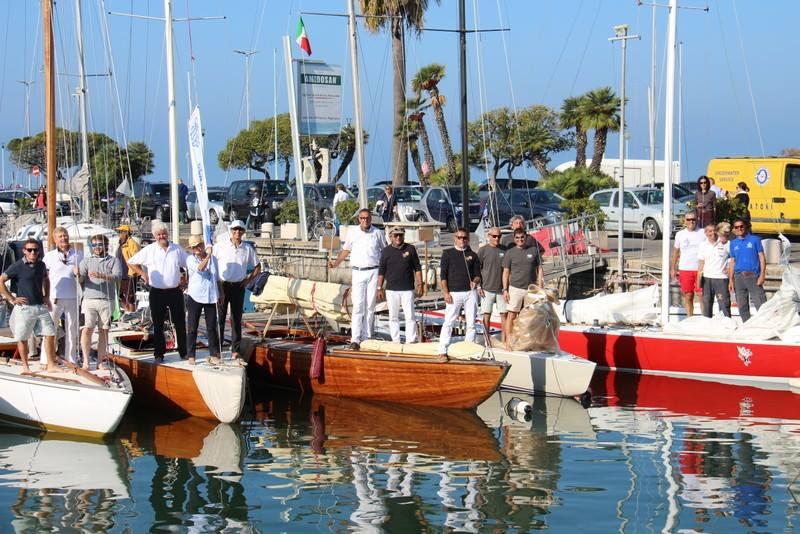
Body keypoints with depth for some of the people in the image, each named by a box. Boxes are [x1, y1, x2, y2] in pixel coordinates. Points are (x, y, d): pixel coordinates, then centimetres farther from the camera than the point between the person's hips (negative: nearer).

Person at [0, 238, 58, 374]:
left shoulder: (41, 265, 9)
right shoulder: (17, 266, -9)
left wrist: (46, 296, 18)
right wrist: (12, 299, -11)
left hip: (41, 306, 5)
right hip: (24, 307, -5)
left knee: (50, 334, 1)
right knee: (22, 338, 3)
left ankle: (51, 364, 9)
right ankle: (25, 367, 15)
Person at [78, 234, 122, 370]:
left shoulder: (114, 261, 9)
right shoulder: (87, 261, 13)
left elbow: (118, 276, -9)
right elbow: (81, 279, 2)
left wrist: (101, 276, -24)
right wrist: (78, 275, -23)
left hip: (107, 301, 0)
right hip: (89, 299, 0)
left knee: (104, 331, 4)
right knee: (87, 329, -10)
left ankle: (100, 361, 9)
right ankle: (86, 360, -6)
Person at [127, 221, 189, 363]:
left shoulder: (177, 249, 6)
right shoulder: (149, 250, 1)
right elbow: (131, 262, 7)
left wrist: (184, 277, 6)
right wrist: (143, 274, 1)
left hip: (175, 291, 1)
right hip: (157, 293, -1)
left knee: (180, 323, 4)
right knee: (158, 325, 3)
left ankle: (184, 352, 11)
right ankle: (159, 354, 9)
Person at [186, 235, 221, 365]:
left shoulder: (213, 258, 9)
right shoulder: (190, 259, -2)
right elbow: (200, 268, -22)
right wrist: (208, 255, -31)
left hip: (211, 297, 3)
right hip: (195, 296, -3)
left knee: (212, 327, 5)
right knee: (192, 328, 2)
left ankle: (213, 355, 10)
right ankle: (191, 356, 8)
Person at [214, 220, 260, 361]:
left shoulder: (248, 248, 6)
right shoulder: (221, 246, -1)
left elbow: (257, 267, 18)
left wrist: (248, 279, 3)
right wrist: (218, 288, -7)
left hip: (238, 287, 2)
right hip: (222, 285, -2)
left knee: (236, 319, 5)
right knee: (219, 318, -2)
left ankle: (235, 351, 10)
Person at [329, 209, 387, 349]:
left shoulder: (378, 233, 5)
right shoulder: (352, 233, 7)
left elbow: (385, 250, 14)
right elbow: (346, 250, 19)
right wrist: (336, 263, 6)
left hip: (373, 271, 0)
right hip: (358, 273, 0)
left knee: (370, 306, 3)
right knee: (358, 305, -7)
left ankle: (366, 337, 9)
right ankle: (355, 339, -10)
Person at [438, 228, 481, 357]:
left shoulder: (473, 255, 13)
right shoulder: (448, 253, 6)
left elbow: (478, 275, 12)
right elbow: (443, 275, 2)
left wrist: (475, 281, -12)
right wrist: (446, 293, -8)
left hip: (470, 293, 3)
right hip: (454, 293, -3)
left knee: (471, 323, 3)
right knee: (448, 322, -6)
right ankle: (442, 350, -5)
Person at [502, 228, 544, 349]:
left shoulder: (533, 251, 6)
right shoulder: (510, 253, 3)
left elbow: (539, 270, 10)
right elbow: (506, 272, 5)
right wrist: (505, 290, -2)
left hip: (531, 289, 2)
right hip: (515, 288, -2)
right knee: (511, 315, -6)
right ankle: (508, 341, -5)